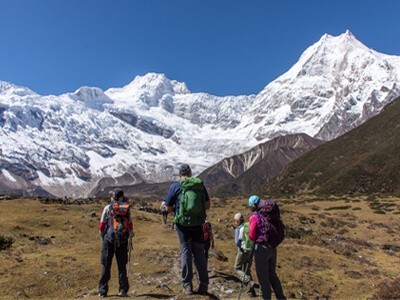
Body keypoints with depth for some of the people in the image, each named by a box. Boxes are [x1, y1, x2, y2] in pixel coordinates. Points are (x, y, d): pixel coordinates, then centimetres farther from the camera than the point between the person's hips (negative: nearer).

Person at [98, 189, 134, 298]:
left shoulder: (108, 208, -1)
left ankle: (103, 291, 9)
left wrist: (102, 235, 20)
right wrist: (131, 233, 35)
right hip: (123, 240, 2)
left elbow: (102, 225, 1)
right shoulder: (127, 208, 6)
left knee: (106, 265, 7)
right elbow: (130, 223, 15)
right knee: (122, 266, 11)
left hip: (109, 239, -2)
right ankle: (123, 290, 9)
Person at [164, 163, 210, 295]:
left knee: (186, 252, 8)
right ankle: (203, 285, 14)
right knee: (199, 253, 10)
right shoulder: (200, 185, 4)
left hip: (183, 224, -2)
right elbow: (207, 205, 10)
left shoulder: (175, 186, -4)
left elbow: (168, 208, -1)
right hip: (198, 224, 2)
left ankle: (187, 285, 13)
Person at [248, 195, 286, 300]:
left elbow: (252, 236, -10)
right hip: (272, 248, 6)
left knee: (263, 277, 7)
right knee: (272, 274, 21)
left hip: (261, 248, -6)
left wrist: (249, 234, 10)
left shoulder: (254, 217, -12)